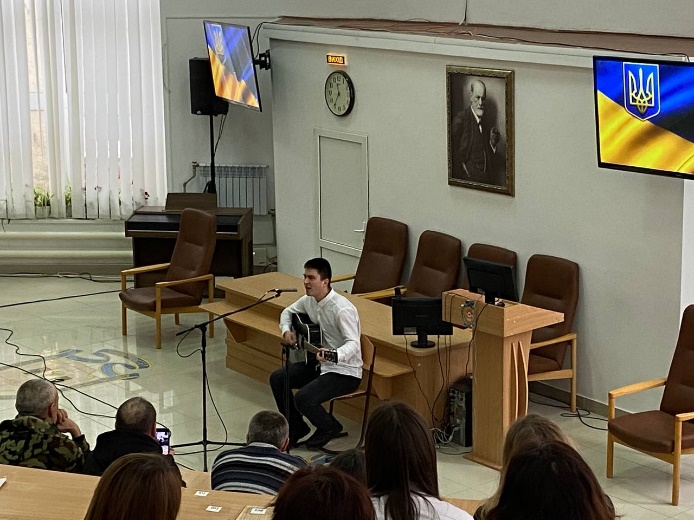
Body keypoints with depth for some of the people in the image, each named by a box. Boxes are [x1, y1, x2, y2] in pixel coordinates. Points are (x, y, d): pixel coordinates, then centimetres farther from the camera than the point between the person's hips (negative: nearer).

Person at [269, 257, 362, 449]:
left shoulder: (342, 309, -26)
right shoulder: (309, 300, 1)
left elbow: (353, 344, -32)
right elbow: (288, 311, 20)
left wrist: (334, 355, -52)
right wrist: (286, 330, -1)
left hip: (344, 370, -9)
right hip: (319, 362, 9)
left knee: (303, 398, -25)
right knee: (277, 378, 0)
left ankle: (329, 428, 7)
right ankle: (296, 427, 15)